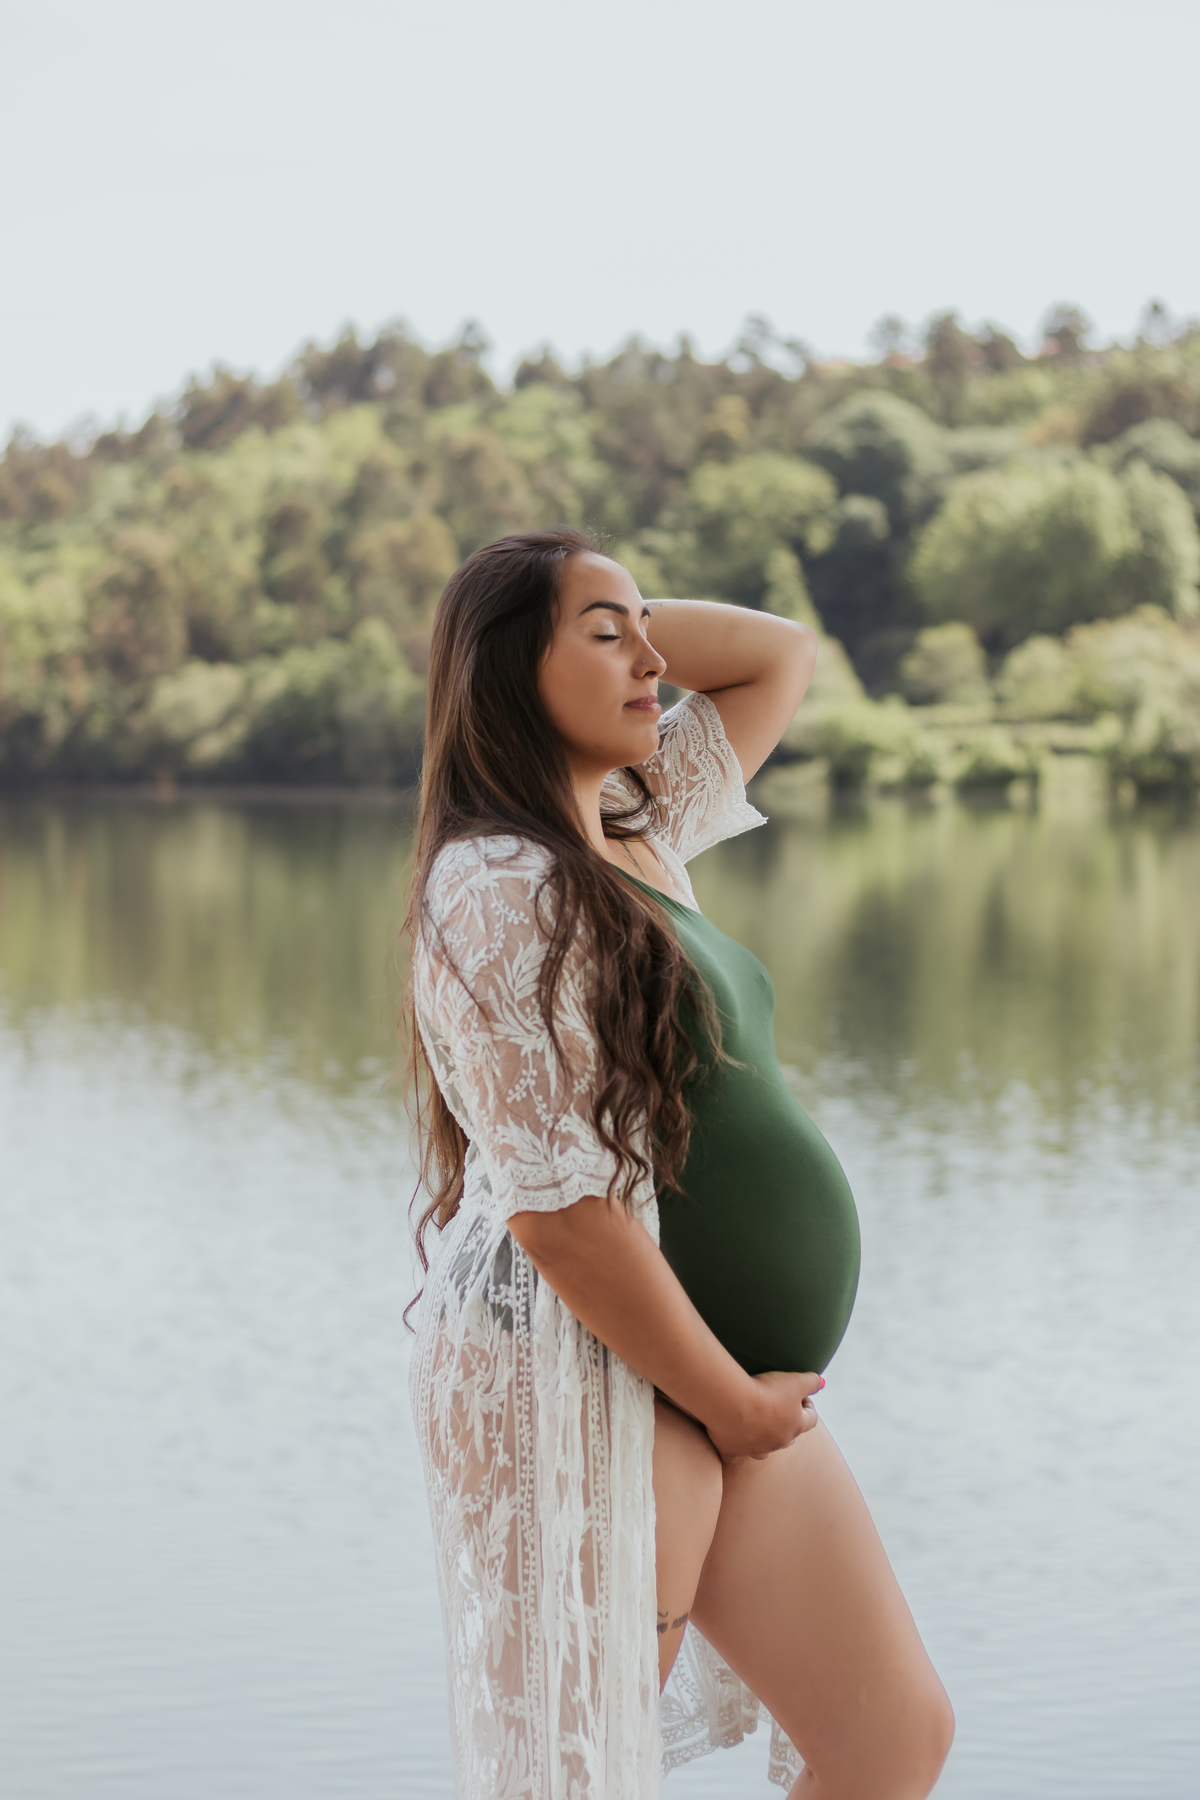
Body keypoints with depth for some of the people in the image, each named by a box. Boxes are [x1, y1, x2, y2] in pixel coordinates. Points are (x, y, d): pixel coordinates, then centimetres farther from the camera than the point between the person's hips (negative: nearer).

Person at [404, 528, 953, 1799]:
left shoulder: (637, 838, 12)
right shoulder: (504, 885, -14)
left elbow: (783, 656, 25)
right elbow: (557, 1205, -20)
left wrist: (618, 618, 9)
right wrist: (731, 1401, -13)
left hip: (731, 1382, 9)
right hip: (585, 1375, -9)